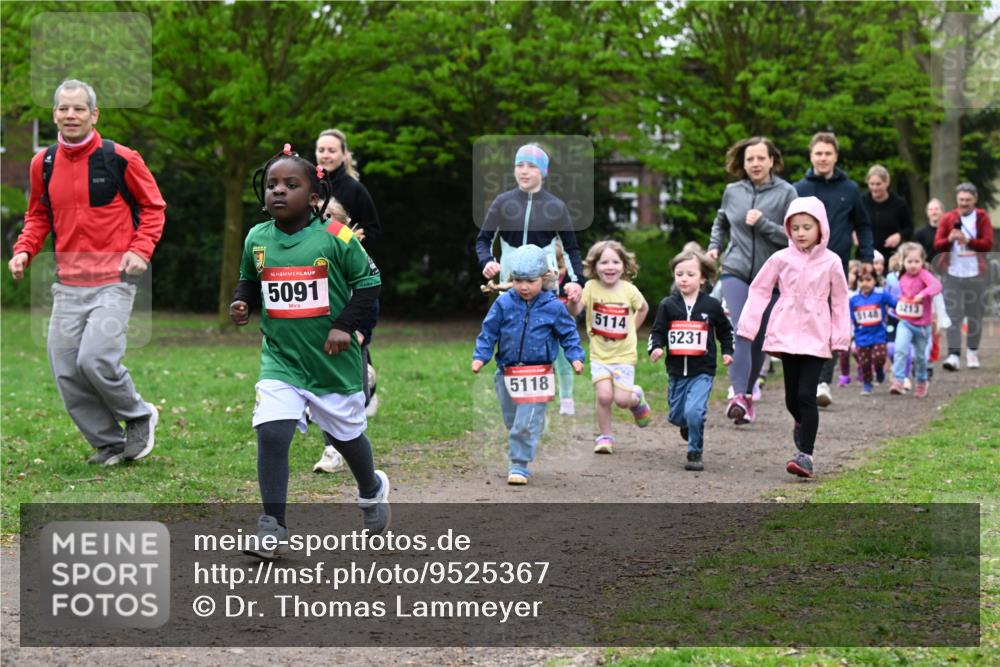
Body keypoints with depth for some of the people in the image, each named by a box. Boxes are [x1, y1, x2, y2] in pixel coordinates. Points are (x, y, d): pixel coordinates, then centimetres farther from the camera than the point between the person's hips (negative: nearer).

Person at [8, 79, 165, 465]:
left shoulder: (120, 158, -6)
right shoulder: (43, 164, 6)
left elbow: (153, 206, 4)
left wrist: (140, 250, -10)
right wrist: (24, 250, 3)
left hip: (114, 279, -5)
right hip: (68, 284, 5)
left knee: (95, 359, -20)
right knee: (66, 373, 2)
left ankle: (139, 416, 8)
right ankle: (109, 443, 19)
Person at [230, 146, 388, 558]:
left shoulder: (335, 237, -12)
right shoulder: (257, 239, 0)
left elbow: (368, 281, -4)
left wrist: (345, 325, -13)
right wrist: (242, 304, -4)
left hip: (333, 360, -2)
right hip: (280, 359, 2)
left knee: (346, 435, 17)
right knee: (271, 434, -18)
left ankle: (372, 490, 50)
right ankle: (272, 528, -8)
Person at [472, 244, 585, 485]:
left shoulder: (553, 307, -6)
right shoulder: (503, 303, -3)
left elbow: (568, 334, 5)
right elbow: (489, 332, 2)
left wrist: (575, 357, -7)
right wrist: (480, 356, -7)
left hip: (537, 373, -3)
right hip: (506, 372, 3)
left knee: (526, 423, -10)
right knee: (512, 420, 16)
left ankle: (520, 464, -2)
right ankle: (519, 460, 34)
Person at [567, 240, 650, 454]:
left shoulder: (629, 290, -7)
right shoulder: (592, 287, -9)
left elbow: (643, 308, 14)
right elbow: (574, 312, -21)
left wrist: (631, 329, 7)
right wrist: (574, 300, -41)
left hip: (624, 354, 0)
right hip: (599, 354, 0)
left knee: (621, 399, -9)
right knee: (604, 395, -17)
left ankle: (636, 397, 28)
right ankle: (605, 436, 6)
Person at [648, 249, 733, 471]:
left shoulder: (712, 306, 1)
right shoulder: (667, 305, 2)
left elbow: (725, 330, 16)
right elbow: (657, 331, 4)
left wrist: (727, 351, 7)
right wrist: (655, 347, -15)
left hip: (702, 371, -2)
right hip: (676, 370, 3)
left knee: (694, 411, -20)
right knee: (676, 416, 12)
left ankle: (695, 453, -4)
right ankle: (688, 425, 48)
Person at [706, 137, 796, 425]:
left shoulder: (786, 193, -5)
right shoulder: (732, 191, 5)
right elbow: (721, 222, 25)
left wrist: (763, 223, -19)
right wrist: (714, 246, 9)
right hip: (735, 271, 1)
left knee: (760, 337, 8)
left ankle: (749, 392, 26)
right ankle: (739, 394, -26)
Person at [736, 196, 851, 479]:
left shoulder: (831, 262, 0)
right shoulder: (781, 259, 2)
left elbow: (840, 301, 6)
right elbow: (759, 290, 7)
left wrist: (841, 337, 5)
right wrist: (748, 326, 1)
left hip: (816, 337, -2)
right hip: (786, 335, 2)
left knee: (806, 395, -11)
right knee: (792, 397, 9)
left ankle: (806, 455, -9)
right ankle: (801, 424, 43)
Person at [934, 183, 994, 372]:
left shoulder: (982, 218, 3)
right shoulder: (947, 218, 5)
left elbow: (988, 244, -7)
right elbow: (937, 244, 2)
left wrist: (967, 239, -22)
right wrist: (950, 239, -19)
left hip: (976, 273, 0)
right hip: (952, 273, 0)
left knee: (975, 315, 8)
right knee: (953, 315, -8)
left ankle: (972, 352, 23)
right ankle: (953, 355, -13)